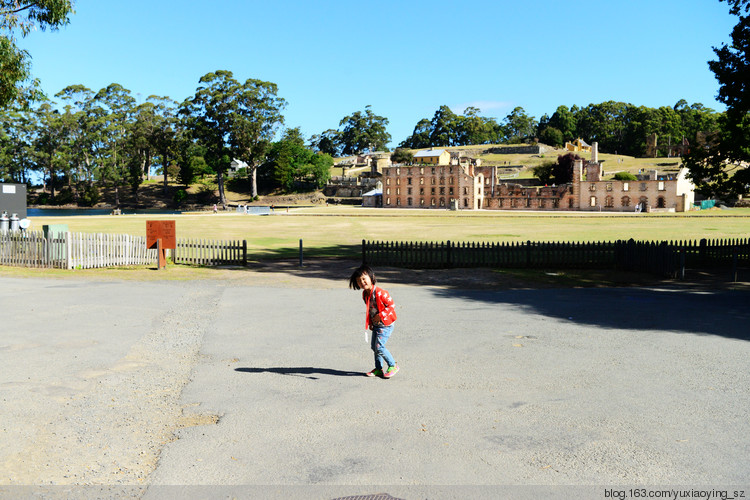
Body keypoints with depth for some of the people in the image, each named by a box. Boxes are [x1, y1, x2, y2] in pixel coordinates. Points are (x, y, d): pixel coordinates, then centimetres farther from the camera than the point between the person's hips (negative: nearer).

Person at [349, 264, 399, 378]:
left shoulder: (380, 292, -22)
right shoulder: (365, 294, 4)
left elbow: (391, 305, -17)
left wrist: (380, 316, -21)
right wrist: (370, 323, 13)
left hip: (385, 324, -8)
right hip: (376, 325, 9)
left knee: (379, 347, -12)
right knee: (374, 346, 12)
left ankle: (393, 366, 5)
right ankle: (379, 369, 26)